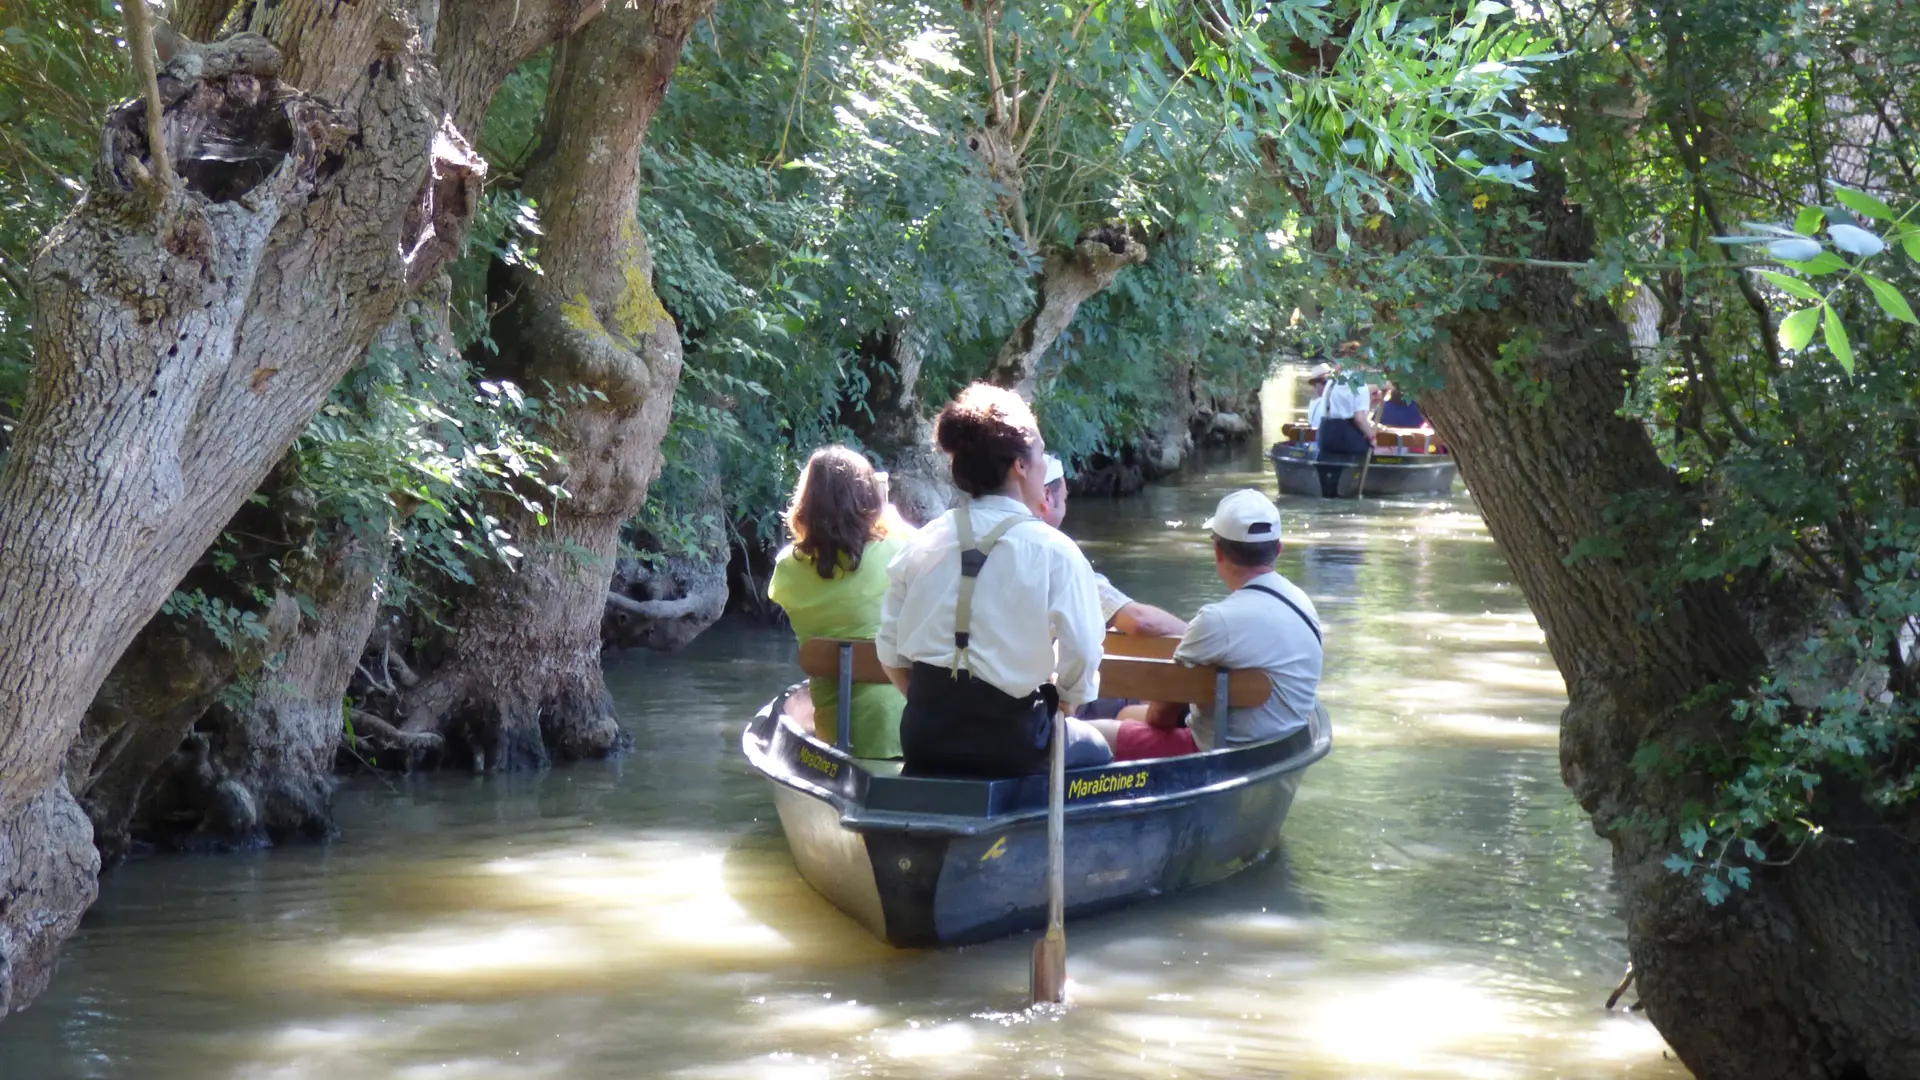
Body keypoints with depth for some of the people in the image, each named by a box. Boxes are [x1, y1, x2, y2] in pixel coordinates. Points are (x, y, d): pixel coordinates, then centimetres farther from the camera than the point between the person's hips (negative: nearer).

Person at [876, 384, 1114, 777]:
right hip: (1009, 743, -5)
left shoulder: (922, 543, 4)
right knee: (1095, 750, 25)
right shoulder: (1053, 552, -9)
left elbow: (890, 652, 5)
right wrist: (1055, 701, 6)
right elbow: (1082, 659, -13)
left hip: (923, 735, 5)